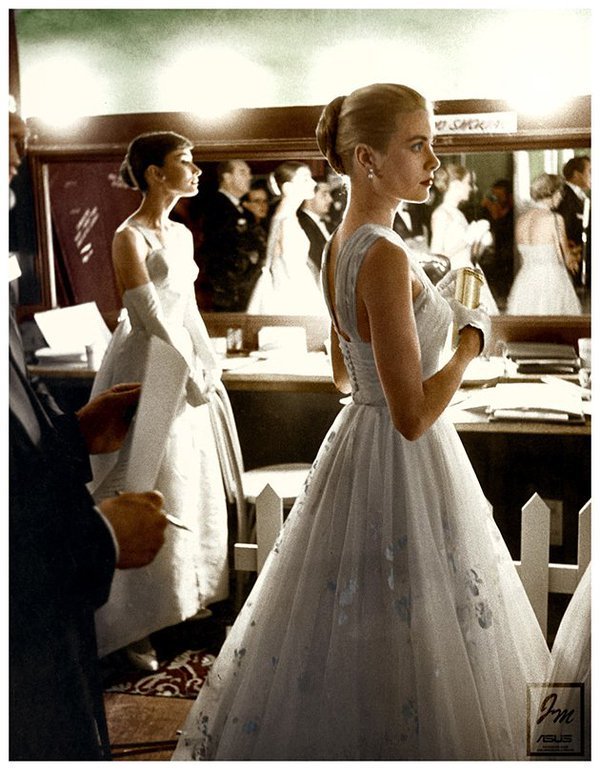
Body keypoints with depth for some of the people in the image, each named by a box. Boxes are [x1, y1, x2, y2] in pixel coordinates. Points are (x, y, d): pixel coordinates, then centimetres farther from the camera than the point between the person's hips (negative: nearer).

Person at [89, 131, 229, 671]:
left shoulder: (182, 234, 10)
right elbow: (150, 318, -18)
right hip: (146, 373, -8)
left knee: (189, 485, 16)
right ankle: (133, 624, 12)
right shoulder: (129, 237, -15)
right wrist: (191, 375, -13)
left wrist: (208, 363, 4)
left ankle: (183, 596, 34)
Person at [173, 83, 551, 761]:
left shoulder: (341, 244, 5)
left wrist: (430, 307, 18)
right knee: (405, 645, 7)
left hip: (358, 443, 10)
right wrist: (472, 338, -12)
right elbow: (413, 415, -25)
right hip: (404, 461, -10)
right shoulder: (386, 256, -24)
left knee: (340, 639, 23)